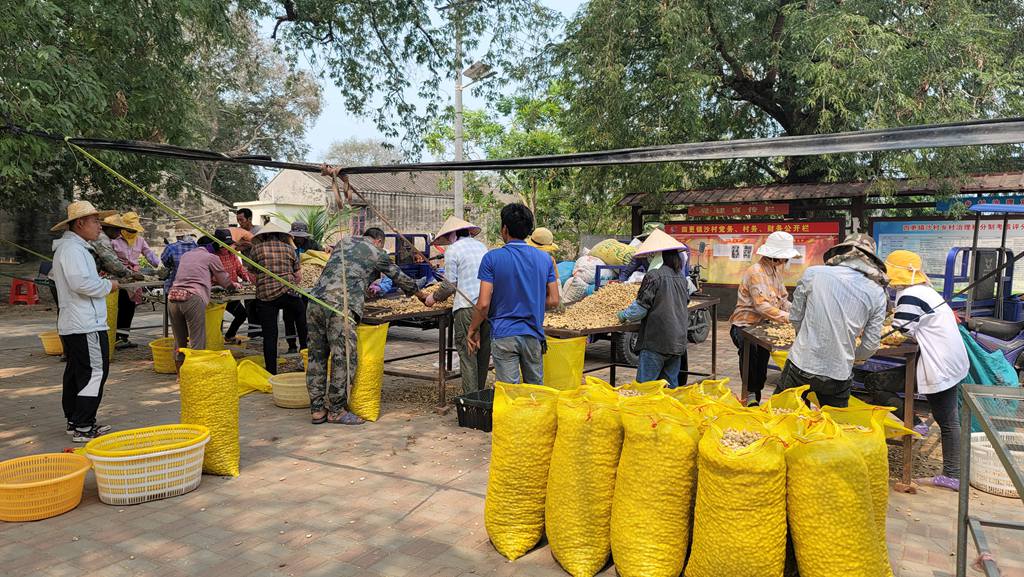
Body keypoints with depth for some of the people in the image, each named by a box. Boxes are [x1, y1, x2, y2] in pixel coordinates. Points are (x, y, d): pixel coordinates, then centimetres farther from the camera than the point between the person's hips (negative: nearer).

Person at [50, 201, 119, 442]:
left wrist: (99, 281, 16)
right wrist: (108, 285, -11)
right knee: (94, 372, -7)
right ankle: (83, 427, -4)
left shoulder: (66, 247, 19)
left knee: (75, 372, 15)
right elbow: (81, 282, -27)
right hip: (86, 325, -11)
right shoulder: (73, 248, -15)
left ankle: (74, 421, 23)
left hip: (70, 324, 11)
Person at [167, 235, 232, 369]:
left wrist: (209, 279, 49)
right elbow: (225, 282, 19)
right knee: (197, 343, -3)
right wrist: (233, 284, 40)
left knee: (179, 342, 16)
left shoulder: (185, 255, 26)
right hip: (193, 298, -6)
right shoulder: (211, 257, 11)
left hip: (173, 297, 6)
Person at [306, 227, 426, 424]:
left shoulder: (343, 242, 26)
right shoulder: (377, 253, 12)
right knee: (344, 359, 2)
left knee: (317, 356, 12)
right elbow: (399, 277, 23)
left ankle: (317, 409, 19)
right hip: (341, 306, -7)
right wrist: (420, 295, 39)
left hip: (316, 300, 7)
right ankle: (336, 410, 9)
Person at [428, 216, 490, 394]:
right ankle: (480, 391, 22)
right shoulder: (481, 246, 18)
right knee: (484, 351, 13)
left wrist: (434, 298, 14)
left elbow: (450, 284, -3)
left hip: (467, 306, -6)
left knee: (467, 352, -2)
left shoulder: (453, 250, -1)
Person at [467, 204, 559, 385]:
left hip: (504, 335, -3)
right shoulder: (545, 259, 3)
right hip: (534, 334, 4)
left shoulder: (492, 258, -9)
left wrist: (473, 330, 2)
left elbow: (483, 304, -12)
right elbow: (553, 301, 4)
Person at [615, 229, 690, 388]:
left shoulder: (654, 275, -11)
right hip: (678, 341, 8)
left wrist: (623, 315, 5)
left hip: (656, 341, -8)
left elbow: (640, 307, -12)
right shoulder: (680, 276, 11)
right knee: (671, 385, 14)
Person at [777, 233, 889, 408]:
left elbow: (795, 317, 3)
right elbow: (870, 345, 3)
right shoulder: (877, 293, 0)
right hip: (839, 374, 1)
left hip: (800, 367, -1)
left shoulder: (813, 273, -4)